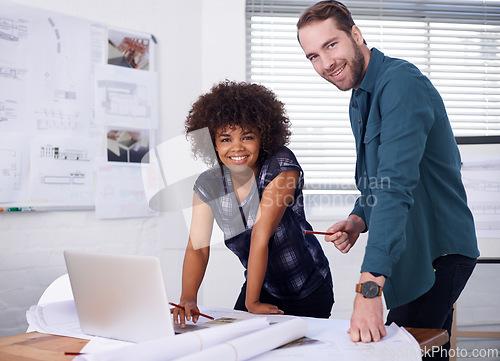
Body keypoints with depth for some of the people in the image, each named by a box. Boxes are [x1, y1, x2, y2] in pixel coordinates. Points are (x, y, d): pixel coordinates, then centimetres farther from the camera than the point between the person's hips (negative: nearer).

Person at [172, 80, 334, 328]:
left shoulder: (282, 166, -24)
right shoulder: (208, 185, -9)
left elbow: (261, 235, -27)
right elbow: (197, 247, -14)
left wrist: (252, 301, -26)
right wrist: (188, 299, -31)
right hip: (262, 287, 4)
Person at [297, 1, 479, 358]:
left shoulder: (400, 82, -20)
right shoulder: (360, 98, 12)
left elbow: (396, 185, -31)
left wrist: (370, 285, -37)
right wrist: (358, 220, 0)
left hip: (438, 251, -9)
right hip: (410, 251, 10)